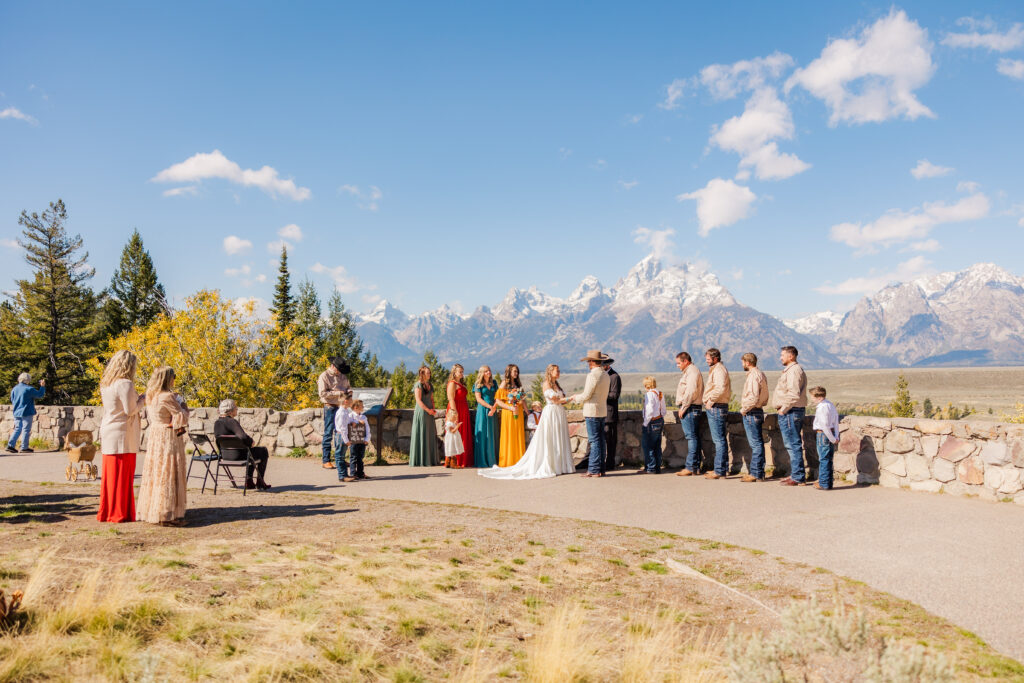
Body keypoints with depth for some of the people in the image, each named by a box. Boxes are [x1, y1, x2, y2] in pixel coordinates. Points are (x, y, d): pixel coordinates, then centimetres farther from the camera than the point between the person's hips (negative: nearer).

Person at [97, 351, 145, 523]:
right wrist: (142, 400, 0)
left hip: (108, 434, 8)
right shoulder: (125, 384, -15)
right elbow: (130, 410, -16)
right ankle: (120, 514, 4)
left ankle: (106, 512, 19)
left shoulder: (106, 384, 11)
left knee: (110, 474, 13)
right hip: (122, 435, -8)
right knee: (122, 476, -1)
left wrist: (137, 399, 16)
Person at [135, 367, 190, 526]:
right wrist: (184, 408, 5)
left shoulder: (151, 396, 9)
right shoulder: (168, 397, -18)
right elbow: (182, 418, -15)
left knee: (155, 474, 14)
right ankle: (166, 515, -4)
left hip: (154, 438, 9)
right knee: (168, 475, -5)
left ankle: (150, 511, 22)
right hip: (168, 440, -9)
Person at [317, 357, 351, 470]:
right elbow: (322, 393, -14)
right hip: (330, 407, -7)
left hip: (341, 407, 7)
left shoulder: (343, 376, 15)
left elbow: (348, 386, 26)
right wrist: (338, 393, -17)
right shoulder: (324, 376, -6)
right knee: (328, 434, -5)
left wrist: (349, 391, 2)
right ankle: (325, 461, -1)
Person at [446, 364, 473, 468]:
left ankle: (464, 460, 15)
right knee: (456, 435, -7)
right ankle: (455, 461, -4)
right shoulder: (452, 384, -10)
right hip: (457, 411, -10)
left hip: (463, 412, 10)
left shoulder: (461, 384, 18)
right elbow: (451, 399, -17)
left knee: (464, 435, 10)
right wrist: (455, 413, -22)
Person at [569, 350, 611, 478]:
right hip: (603, 411, 8)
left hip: (592, 412, -8)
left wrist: (574, 398, 4)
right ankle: (600, 468, 16)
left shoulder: (592, 375, -16)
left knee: (594, 441, -6)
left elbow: (586, 395, -15)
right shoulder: (605, 375, 11)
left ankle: (594, 470, -3)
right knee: (600, 440, 11)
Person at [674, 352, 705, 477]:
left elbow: (691, 392, -21)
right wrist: (682, 408, 15)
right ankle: (696, 466, 14)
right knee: (694, 437, 10)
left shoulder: (692, 372, -11)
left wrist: (683, 408, -17)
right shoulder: (689, 372, 22)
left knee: (691, 436, -10)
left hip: (689, 409, -11)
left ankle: (690, 467, -11)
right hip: (690, 409, 11)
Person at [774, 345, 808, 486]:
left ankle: (797, 477, -6)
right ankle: (794, 475, 21)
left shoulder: (794, 370, -14)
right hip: (789, 412, 11)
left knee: (793, 444, -8)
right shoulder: (789, 370, 19)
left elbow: (794, 394, -24)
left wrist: (784, 409, -17)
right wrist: (783, 409, 17)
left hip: (790, 412, -11)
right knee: (792, 444, 14)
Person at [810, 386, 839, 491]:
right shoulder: (831, 404, 12)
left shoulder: (821, 407, -18)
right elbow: (836, 422, 12)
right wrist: (836, 437, 8)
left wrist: (833, 439, -13)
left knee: (823, 459, -3)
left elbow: (825, 425, -20)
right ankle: (828, 482, 21)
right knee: (828, 459, 14)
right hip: (831, 433, 9)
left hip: (823, 434, -9)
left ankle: (824, 484, 2)